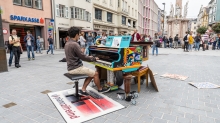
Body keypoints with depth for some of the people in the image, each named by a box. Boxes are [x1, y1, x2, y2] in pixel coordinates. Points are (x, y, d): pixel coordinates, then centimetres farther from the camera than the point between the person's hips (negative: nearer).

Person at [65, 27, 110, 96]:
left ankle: (83, 90, 14)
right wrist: (94, 59, -4)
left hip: (71, 68, 10)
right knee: (95, 74, 1)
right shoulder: (74, 44, -21)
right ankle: (100, 89, 21)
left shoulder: (67, 43, 10)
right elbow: (83, 57, -20)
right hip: (76, 68, -10)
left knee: (91, 73, 17)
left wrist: (88, 57, 20)